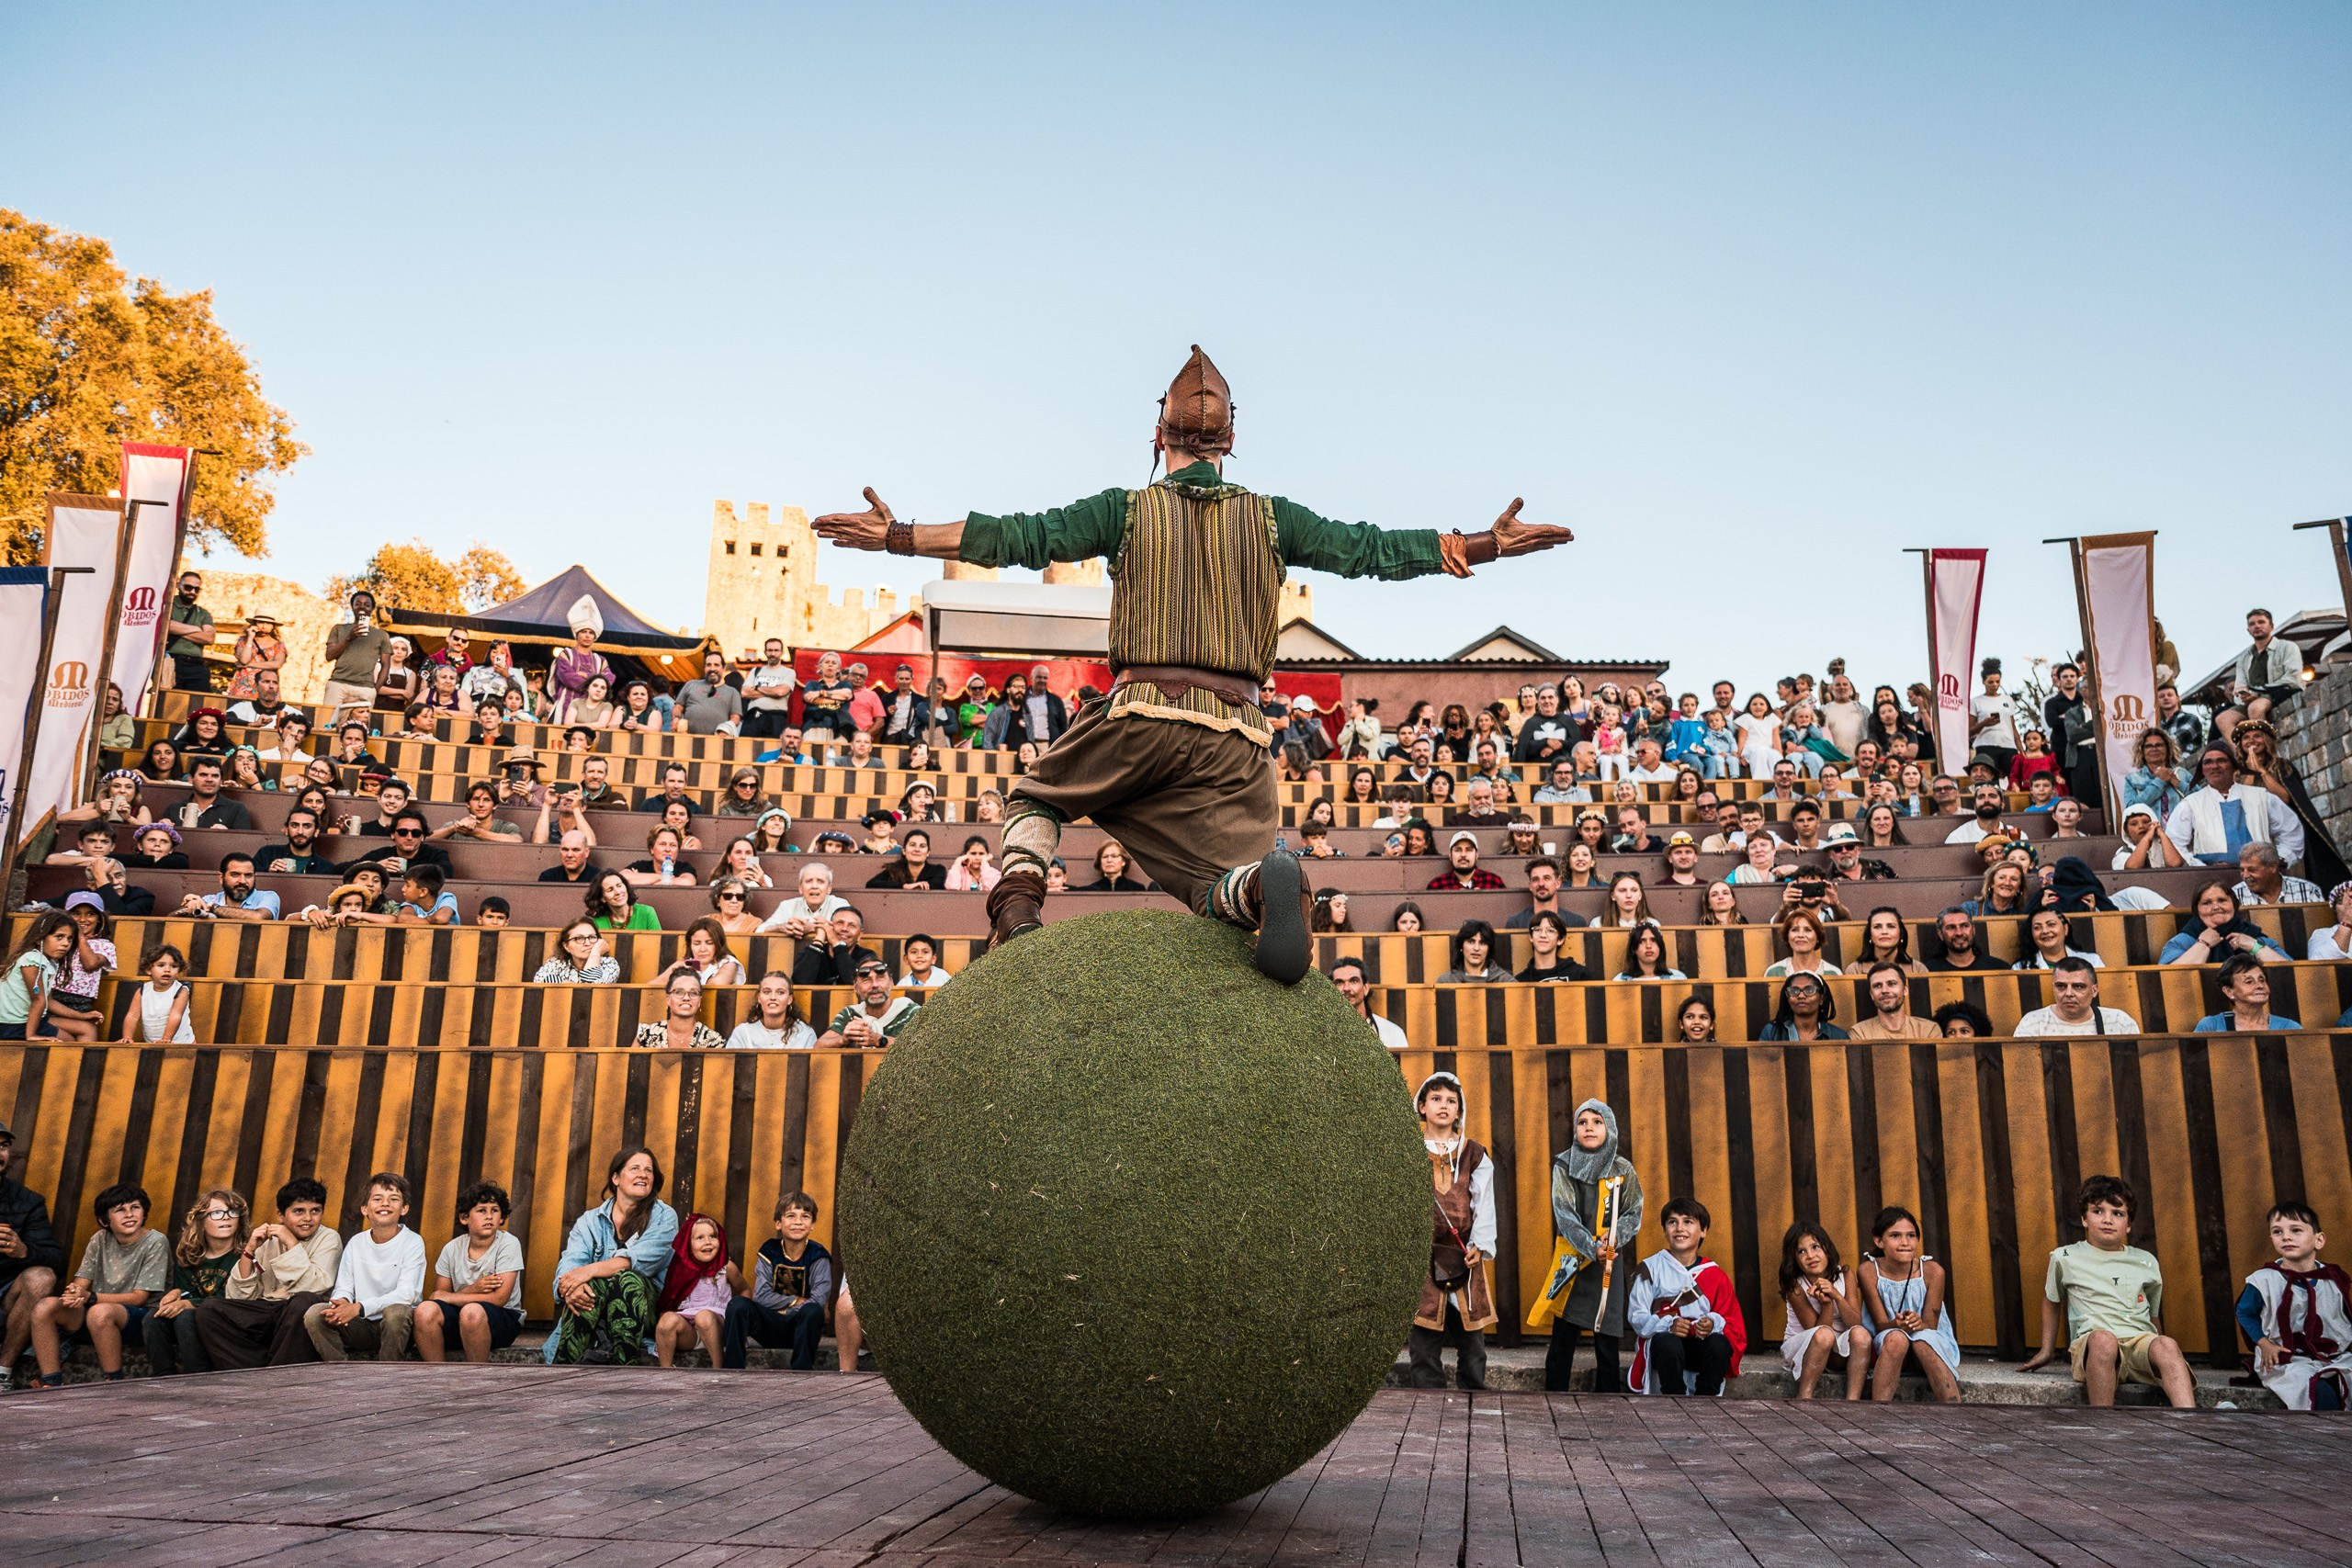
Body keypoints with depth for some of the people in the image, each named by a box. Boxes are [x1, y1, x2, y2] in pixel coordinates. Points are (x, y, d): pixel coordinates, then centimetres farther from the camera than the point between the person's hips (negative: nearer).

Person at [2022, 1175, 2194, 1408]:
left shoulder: (2147, 1263, 18)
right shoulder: (2064, 1258, 12)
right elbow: (2051, 1301, 27)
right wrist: (2047, 1350, 29)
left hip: (2141, 1341, 2)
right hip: (2090, 1345, -2)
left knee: (2167, 1345, -34)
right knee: (2102, 1339, -40)